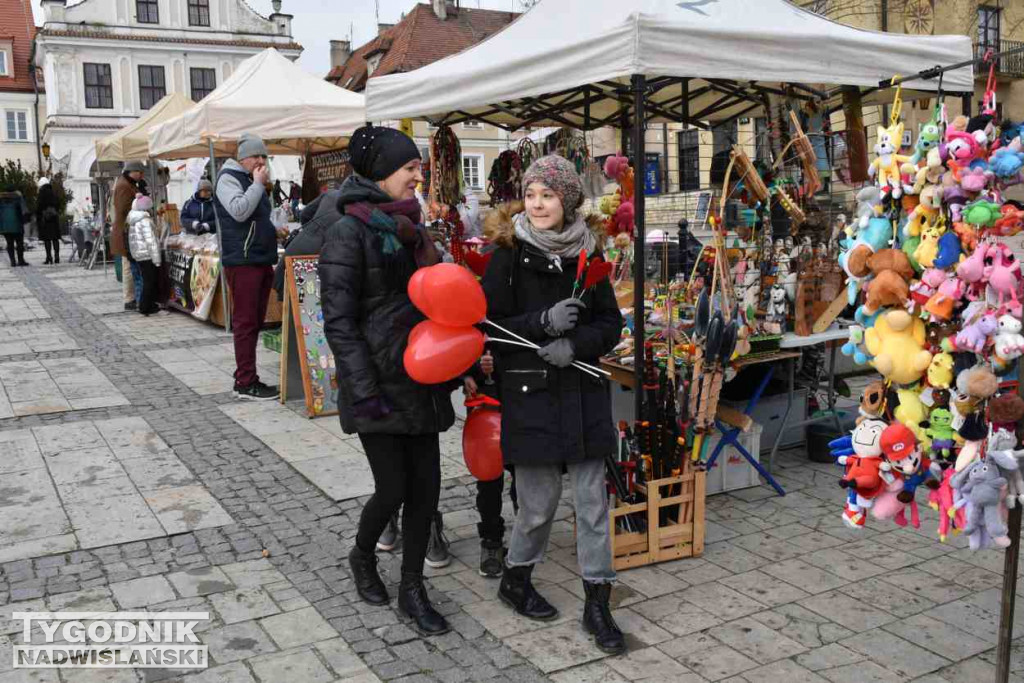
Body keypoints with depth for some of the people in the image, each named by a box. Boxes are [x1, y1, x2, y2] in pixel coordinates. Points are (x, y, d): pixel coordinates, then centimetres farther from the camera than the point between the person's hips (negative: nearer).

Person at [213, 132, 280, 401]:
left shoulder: (254, 181, 22)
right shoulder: (228, 178, -5)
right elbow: (239, 211, -21)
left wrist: (275, 230, 18)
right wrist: (258, 184, -14)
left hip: (262, 260, 9)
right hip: (242, 261, -9)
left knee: (255, 321, 11)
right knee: (245, 323, -8)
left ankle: (244, 377, 18)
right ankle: (246, 384, -5)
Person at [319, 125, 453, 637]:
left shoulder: (409, 229, 12)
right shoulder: (350, 232, -12)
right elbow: (338, 320, -15)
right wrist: (366, 391, -20)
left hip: (421, 378, 7)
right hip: (379, 381, -7)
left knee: (426, 485, 7)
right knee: (393, 488, 0)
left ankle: (412, 589, 22)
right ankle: (362, 558, 31)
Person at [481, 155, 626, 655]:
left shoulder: (586, 253, 5)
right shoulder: (509, 254, -4)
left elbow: (611, 324, 6)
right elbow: (489, 324, -7)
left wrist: (575, 344, -13)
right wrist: (542, 323, -21)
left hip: (583, 391, 3)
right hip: (530, 393, -3)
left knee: (592, 498, 5)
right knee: (540, 500, 4)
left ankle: (597, 604, 18)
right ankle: (515, 580, 31)